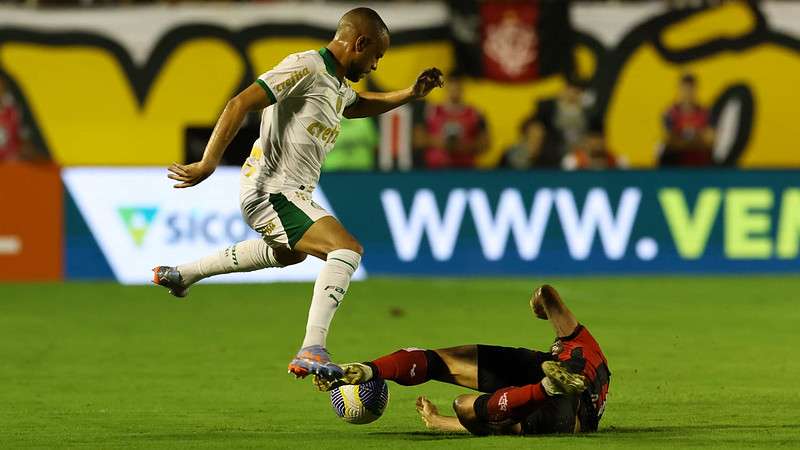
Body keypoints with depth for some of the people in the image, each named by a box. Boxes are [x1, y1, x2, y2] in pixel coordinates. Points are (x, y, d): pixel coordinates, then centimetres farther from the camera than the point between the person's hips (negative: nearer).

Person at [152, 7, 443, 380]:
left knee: (289, 253, 38)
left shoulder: (337, 86, 13)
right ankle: (312, 350, -34)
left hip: (290, 195, 11)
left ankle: (181, 275, 48)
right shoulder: (306, 67, -17)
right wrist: (208, 164, -27)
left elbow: (358, 106, 37)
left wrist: (411, 94, 23)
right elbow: (240, 104, -23)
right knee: (347, 249, -24)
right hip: (271, 192, -11)